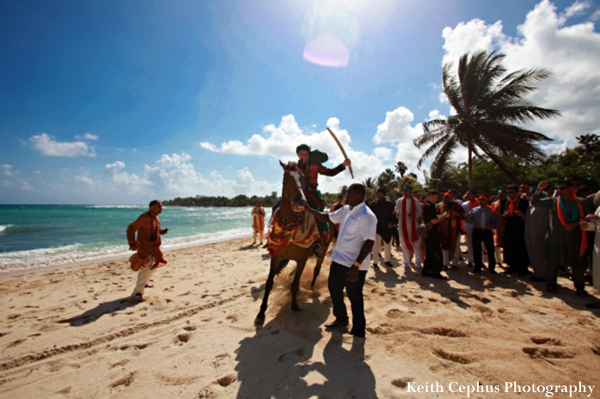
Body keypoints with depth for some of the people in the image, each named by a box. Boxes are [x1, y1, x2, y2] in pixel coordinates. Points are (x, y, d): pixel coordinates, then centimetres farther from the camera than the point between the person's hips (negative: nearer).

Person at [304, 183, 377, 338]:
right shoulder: (345, 209, 5)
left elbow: (369, 243, -25)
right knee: (334, 288, 21)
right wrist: (309, 209, 7)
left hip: (355, 265, -9)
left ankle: (358, 330, 27)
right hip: (339, 259, 9)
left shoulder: (367, 216, -22)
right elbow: (327, 217, 17)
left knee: (354, 296, 6)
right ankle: (341, 319, 42)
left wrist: (356, 265, -28)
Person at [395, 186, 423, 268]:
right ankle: (406, 261, 18)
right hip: (403, 225, 1)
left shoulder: (416, 201, 1)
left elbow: (419, 212, 4)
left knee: (416, 243, 2)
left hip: (413, 224, 0)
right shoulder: (399, 201, 2)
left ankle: (418, 261, 13)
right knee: (404, 243, 7)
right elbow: (395, 211, 8)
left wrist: (415, 215, -16)